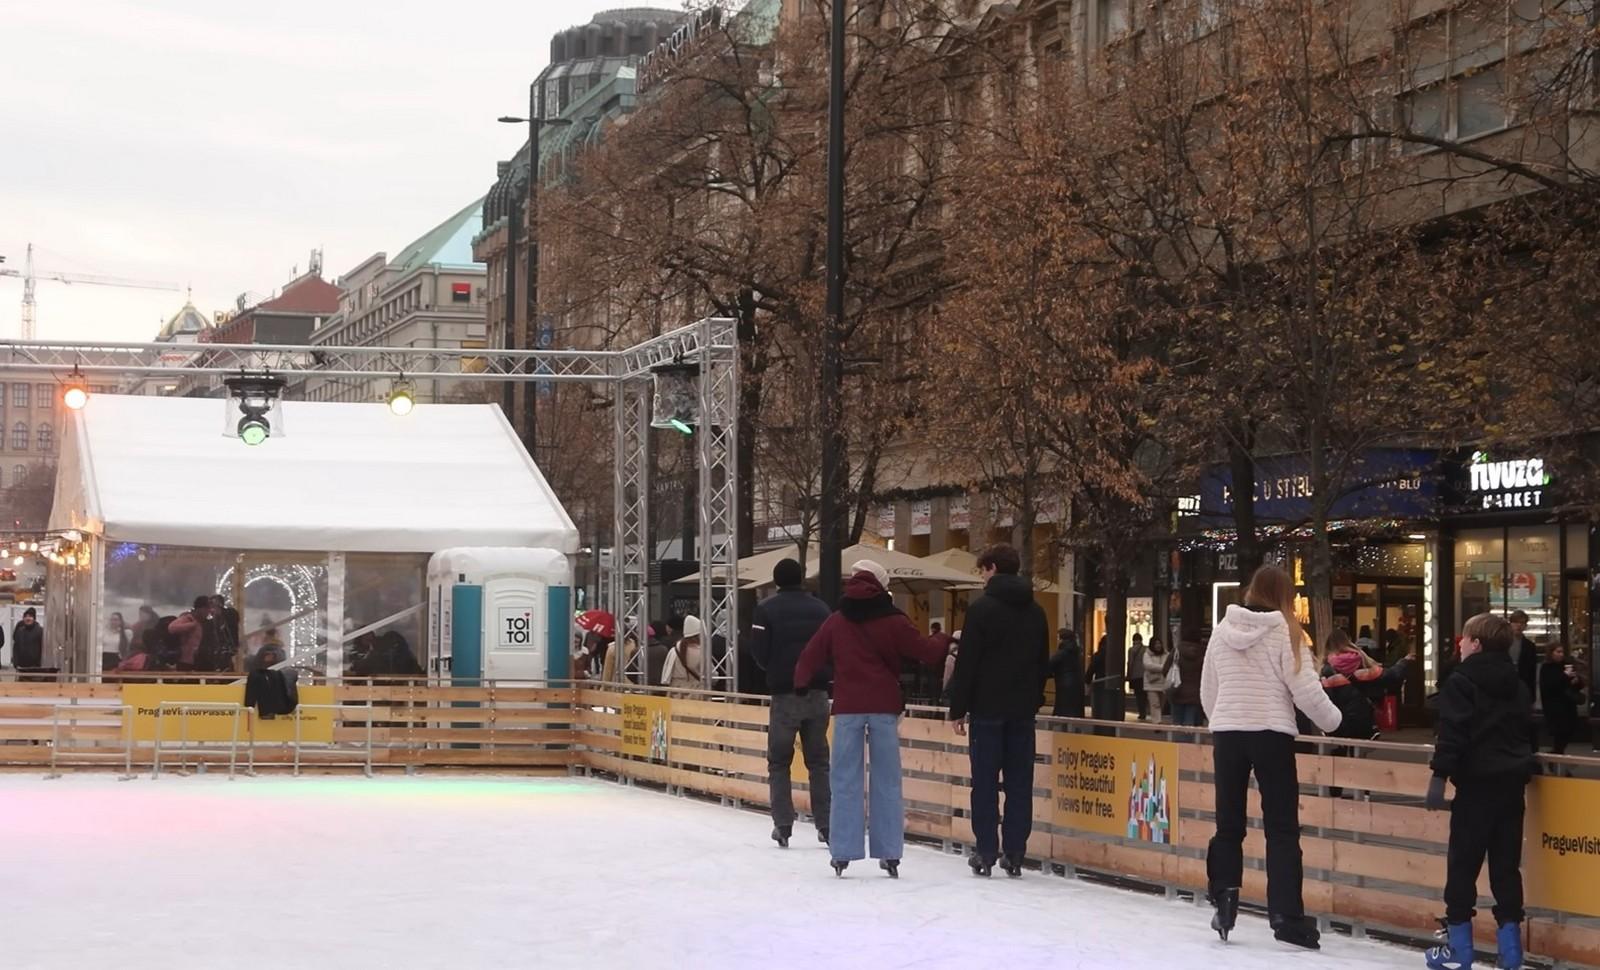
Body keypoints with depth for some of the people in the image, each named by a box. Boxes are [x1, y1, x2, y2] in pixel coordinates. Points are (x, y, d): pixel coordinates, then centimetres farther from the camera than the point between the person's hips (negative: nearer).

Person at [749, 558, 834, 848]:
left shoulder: (766, 609, -6)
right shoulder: (820, 608, 3)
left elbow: (759, 653, -7)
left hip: (784, 694, -2)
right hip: (817, 694, 3)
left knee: (779, 762, 7)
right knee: (818, 761, 11)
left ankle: (783, 825, -1)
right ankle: (826, 825, 7)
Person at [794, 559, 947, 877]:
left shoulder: (836, 622, 5)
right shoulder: (893, 621, -1)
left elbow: (809, 659, 7)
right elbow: (926, 651, 1)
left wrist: (800, 681, 28)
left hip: (848, 708, 1)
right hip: (884, 707, -1)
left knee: (845, 781, 4)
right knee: (887, 782, 5)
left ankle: (842, 852, 0)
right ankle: (889, 854, 4)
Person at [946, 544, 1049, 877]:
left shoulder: (982, 609, -9)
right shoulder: (1035, 612, 10)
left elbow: (967, 662, -10)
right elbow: (1043, 662, 15)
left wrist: (958, 708, -5)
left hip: (988, 708, -5)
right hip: (1023, 710, 5)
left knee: (985, 782, 0)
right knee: (1019, 782, 5)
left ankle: (986, 851, -2)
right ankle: (1015, 853, 5)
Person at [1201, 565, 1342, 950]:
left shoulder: (1223, 630, 7)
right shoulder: (1285, 632, -6)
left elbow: (1208, 691, 13)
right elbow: (1306, 689, -8)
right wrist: (1333, 720, 9)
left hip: (1226, 732, 4)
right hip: (1271, 735, -3)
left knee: (1229, 824, 11)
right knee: (1281, 828, 1)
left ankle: (1224, 903, 7)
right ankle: (1286, 915, -3)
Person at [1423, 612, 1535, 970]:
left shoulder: (1461, 683, -8)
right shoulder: (1518, 686, 15)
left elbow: (1452, 733, -16)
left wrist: (1439, 775, -15)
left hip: (1478, 782, -7)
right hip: (1512, 781, 7)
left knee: (1463, 864, -1)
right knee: (1506, 865, 9)